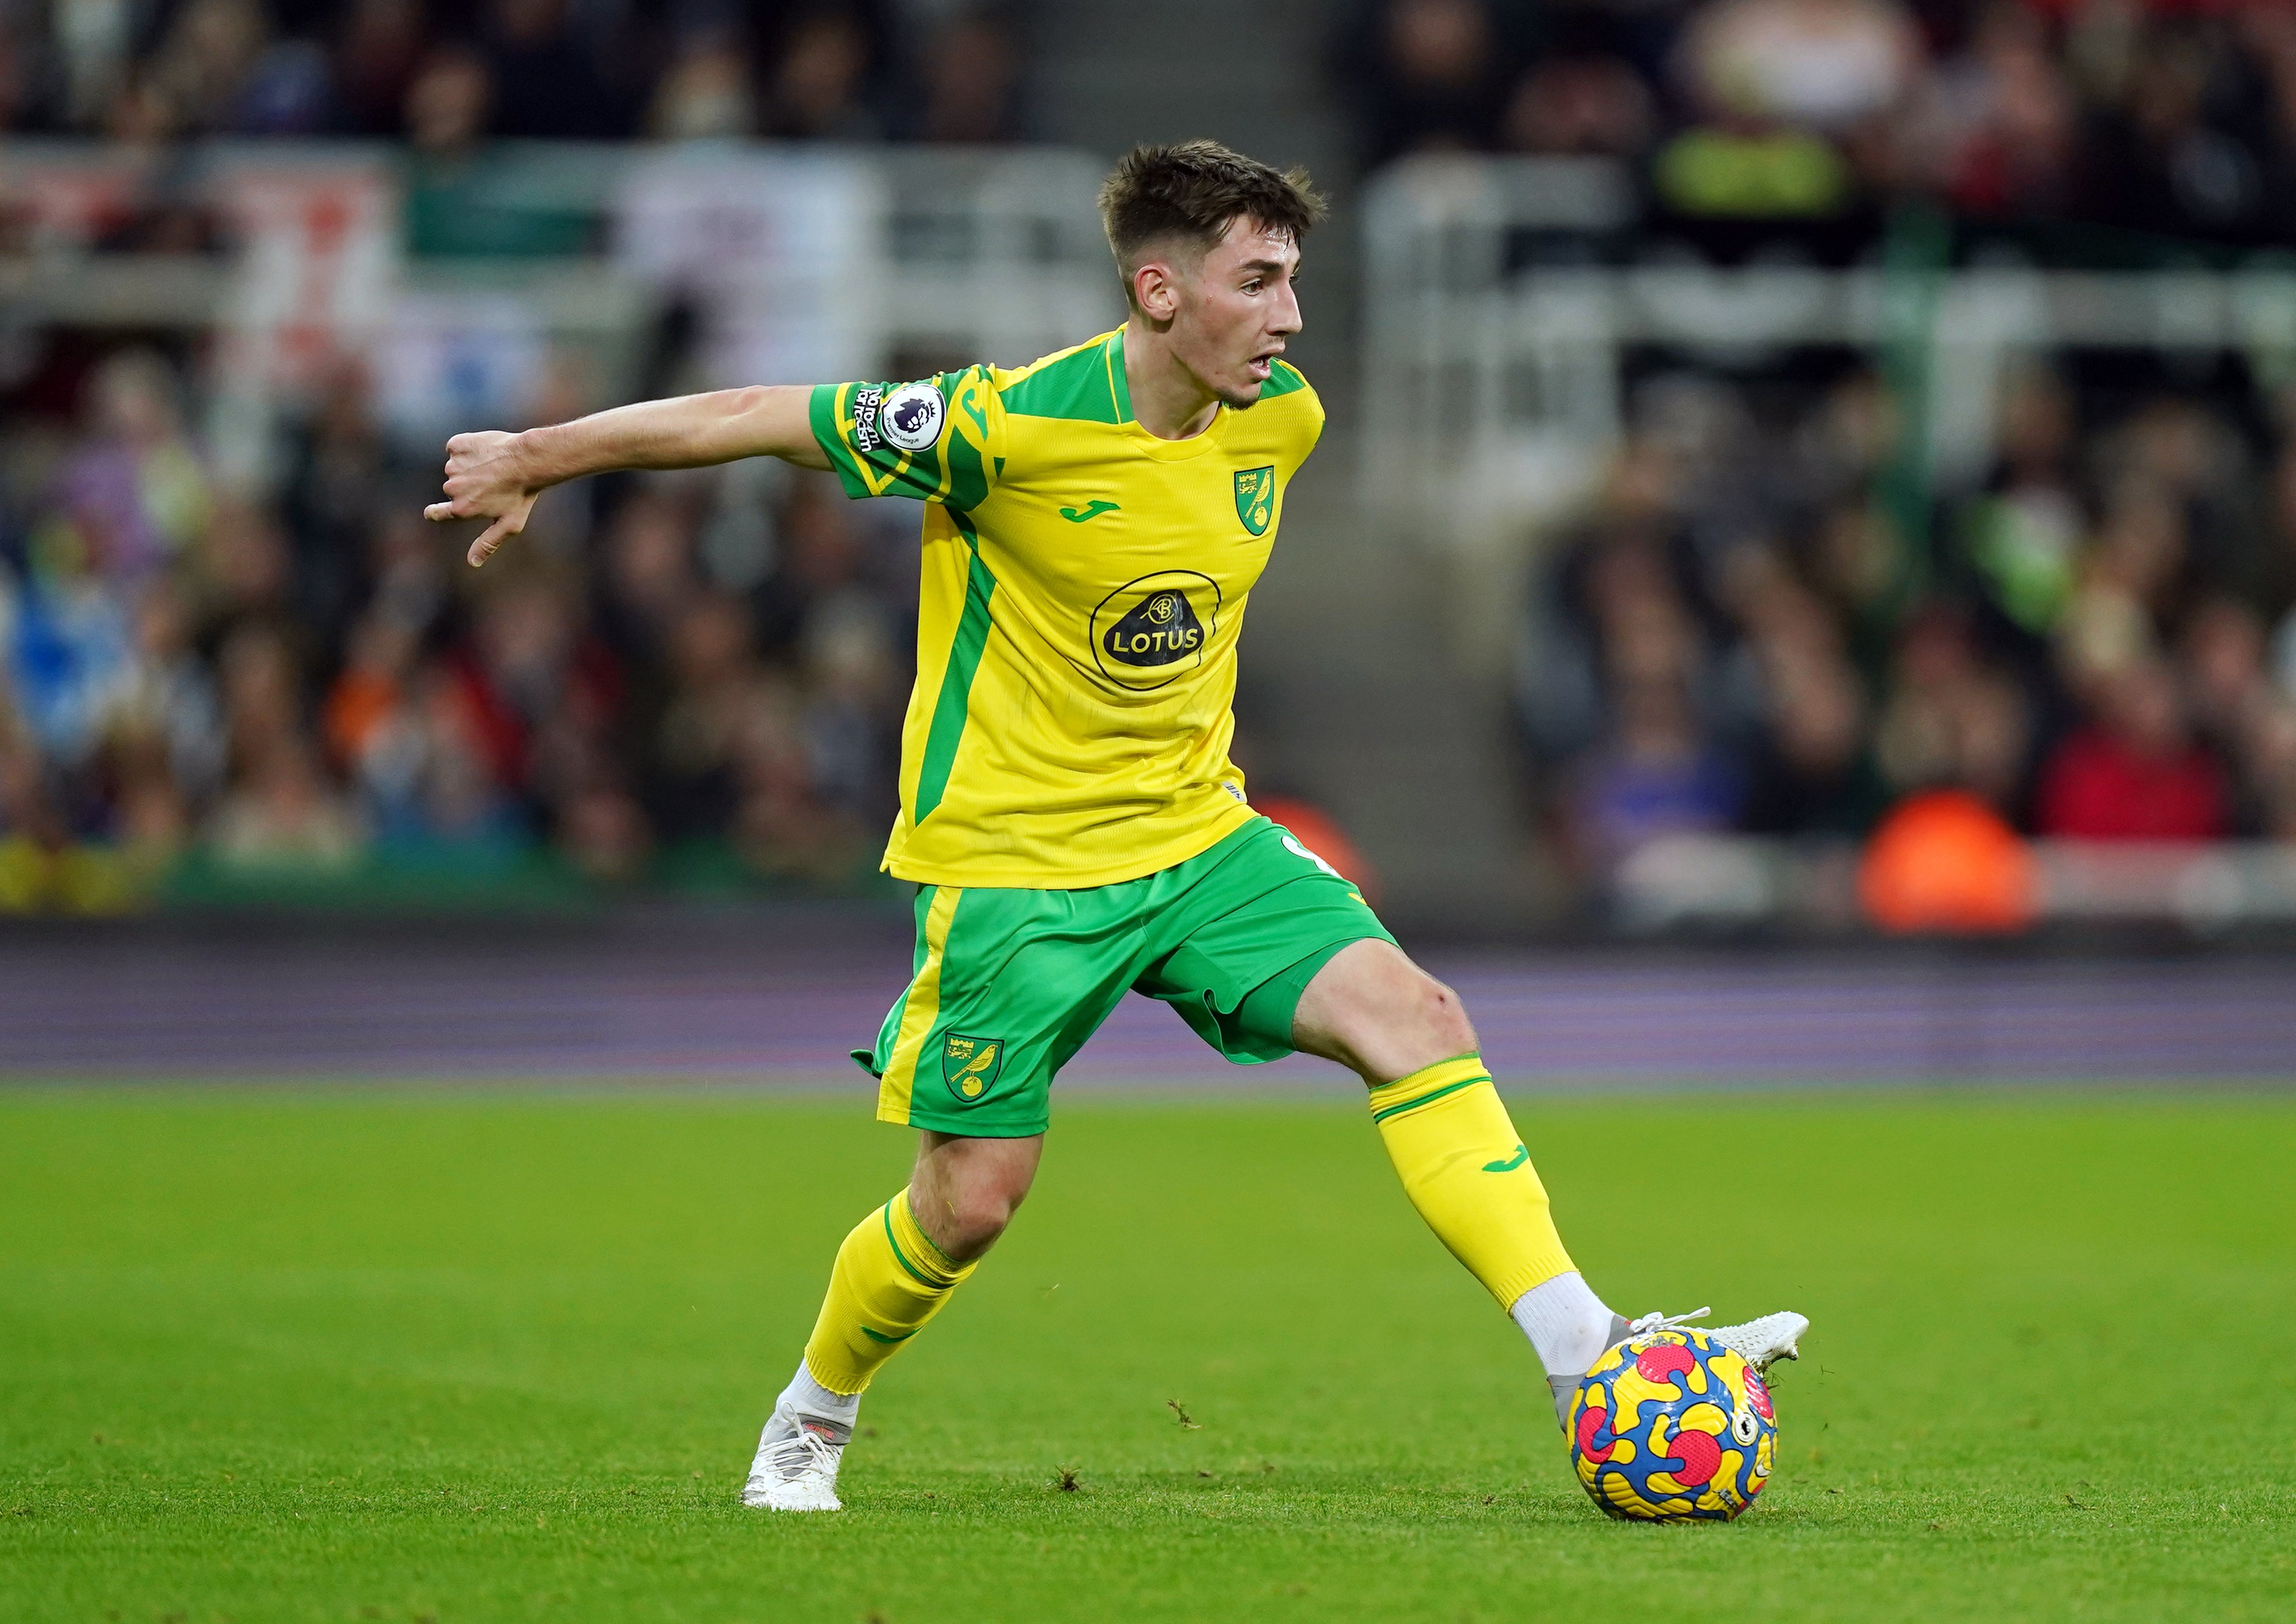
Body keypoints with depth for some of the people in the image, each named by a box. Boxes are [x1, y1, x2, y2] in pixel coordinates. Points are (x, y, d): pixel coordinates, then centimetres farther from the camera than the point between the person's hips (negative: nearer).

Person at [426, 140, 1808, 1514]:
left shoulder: (1281, 420, -3)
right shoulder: (1008, 425, -22)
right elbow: (747, 418, -13)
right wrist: (532, 461, -4)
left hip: (1198, 835, 5)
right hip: (1010, 866, -5)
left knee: (1419, 1021, -15)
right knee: (973, 1200, 1)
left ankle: (1586, 1353, -18)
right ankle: (813, 1426, 29)